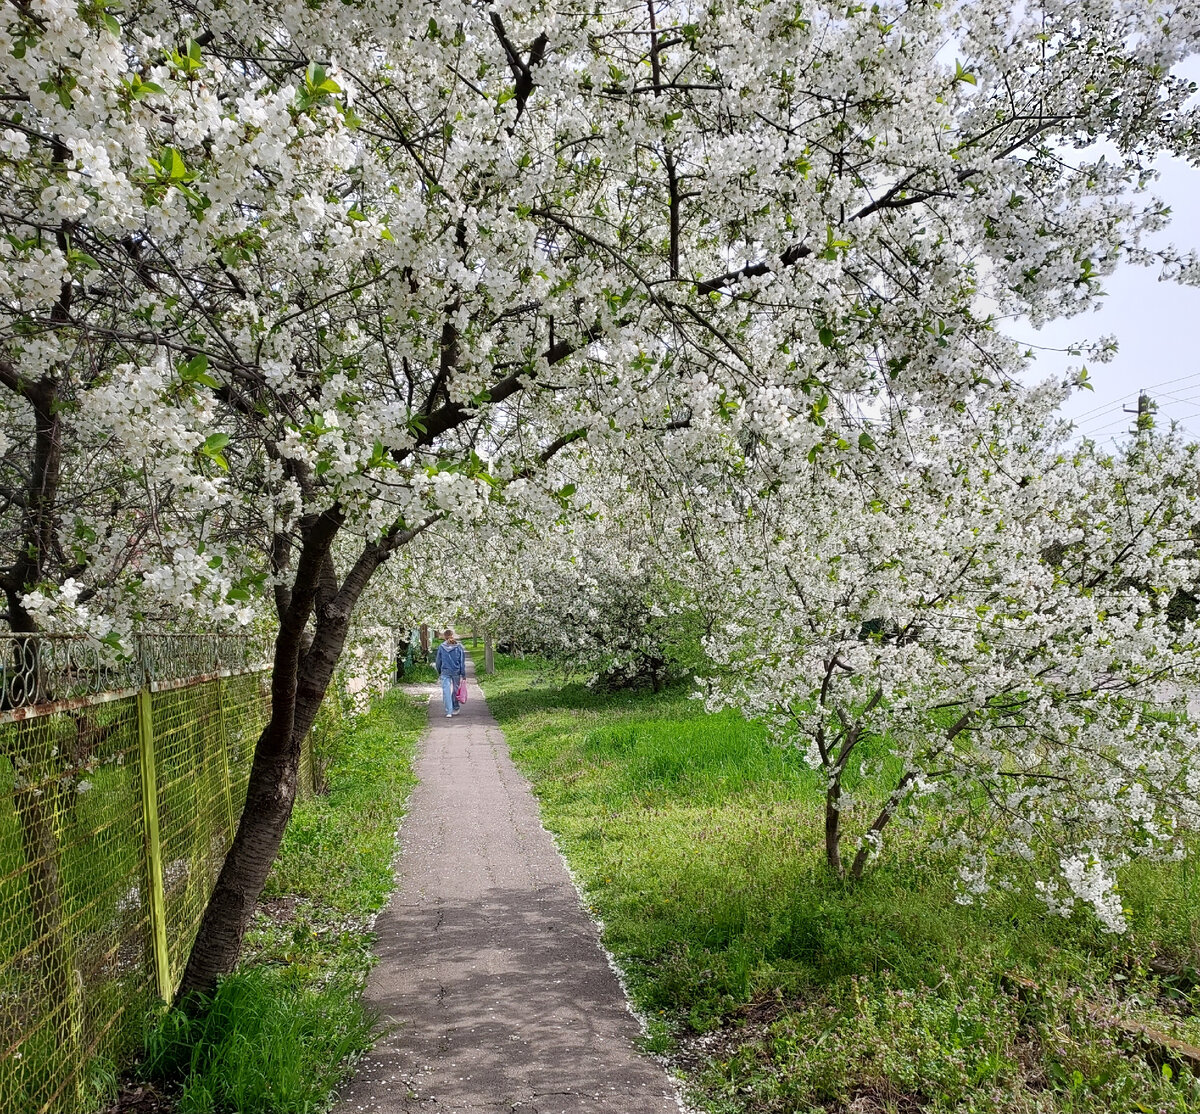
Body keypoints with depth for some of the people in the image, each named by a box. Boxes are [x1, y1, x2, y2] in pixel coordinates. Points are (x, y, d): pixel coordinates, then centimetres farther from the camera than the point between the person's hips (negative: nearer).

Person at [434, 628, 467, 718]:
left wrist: (439, 672, 21)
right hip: (456, 672, 1)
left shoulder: (441, 647, -3)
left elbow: (438, 661, 6)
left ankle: (449, 712, -8)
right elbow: (462, 662, -2)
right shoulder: (459, 646, -3)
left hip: (445, 672, -1)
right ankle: (455, 709, 29)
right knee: (456, 690, 17)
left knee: (446, 691, -1)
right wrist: (463, 675, 2)